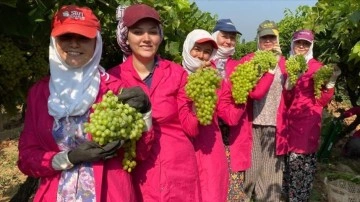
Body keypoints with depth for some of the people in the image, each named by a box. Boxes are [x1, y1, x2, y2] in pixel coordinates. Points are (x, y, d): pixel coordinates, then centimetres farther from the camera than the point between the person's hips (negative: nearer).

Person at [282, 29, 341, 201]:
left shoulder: (317, 67, -3)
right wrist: (288, 83, -7)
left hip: (308, 123, -3)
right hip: (290, 121, 4)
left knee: (302, 162, -5)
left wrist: (330, 82, -20)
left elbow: (322, 101, -6)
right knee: (290, 160, 10)